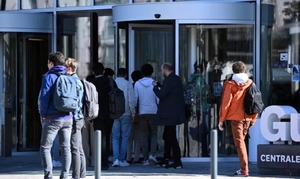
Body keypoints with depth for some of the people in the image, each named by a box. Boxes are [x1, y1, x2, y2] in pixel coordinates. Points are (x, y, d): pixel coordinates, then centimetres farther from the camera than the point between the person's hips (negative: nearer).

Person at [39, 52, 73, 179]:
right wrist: (72, 113, 13)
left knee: (45, 147, -1)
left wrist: (43, 114, -1)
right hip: (68, 118, 5)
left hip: (53, 118, -5)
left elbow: (44, 97, -11)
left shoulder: (49, 77, -5)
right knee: (66, 148, 8)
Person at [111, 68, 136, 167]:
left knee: (115, 137, 6)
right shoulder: (128, 84, -5)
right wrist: (133, 113, 1)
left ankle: (116, 158, -8)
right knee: (124, 137, 7)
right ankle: (122, 160, 7)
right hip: (126, 114, -2)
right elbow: (132, 100, -9)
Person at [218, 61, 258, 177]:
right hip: (247, 118, 4)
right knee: (241, 140, 18)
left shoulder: (230, 85, -8)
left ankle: (244, 169, -8)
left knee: (239, 143, -1)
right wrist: (253, 118, 16)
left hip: (235, 118, -4)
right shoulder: (250, 84, 2)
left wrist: (221, 119, -2)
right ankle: (243, 168, 18)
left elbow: (225, 103, -9)